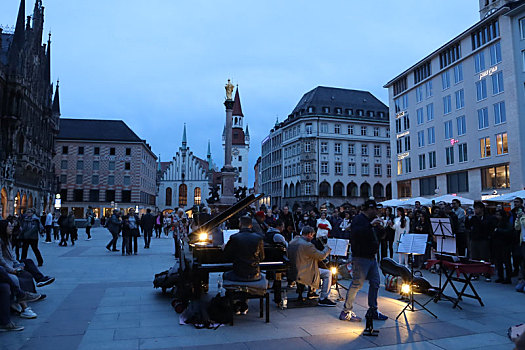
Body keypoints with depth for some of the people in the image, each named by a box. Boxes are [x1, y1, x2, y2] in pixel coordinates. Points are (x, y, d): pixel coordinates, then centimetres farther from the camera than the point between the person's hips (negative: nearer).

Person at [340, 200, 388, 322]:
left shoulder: (370, 220, 20)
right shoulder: (359, 219, -10)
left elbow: (377, 237, 26)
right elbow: (356, 233, -29)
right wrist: (371, 225, -26)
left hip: (371, 257, 10)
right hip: (361, 258, -10)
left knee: (375, 283, 11)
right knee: (356, 284, -7)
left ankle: (373, 310, 23)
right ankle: (346, 312, 2)